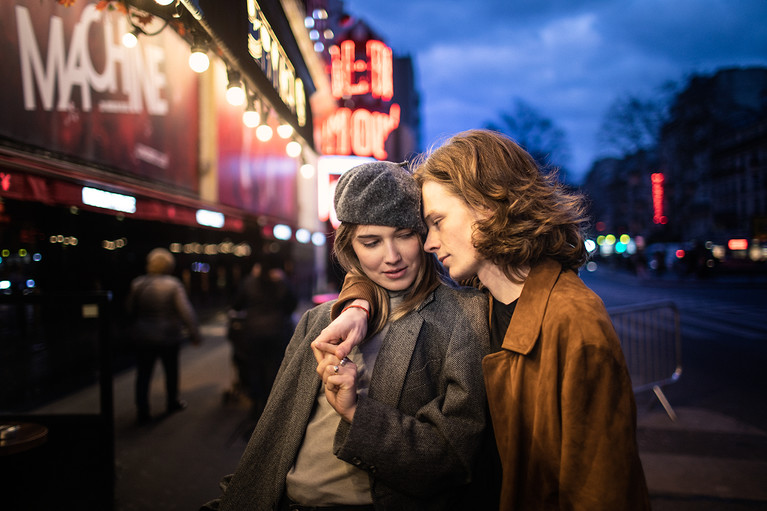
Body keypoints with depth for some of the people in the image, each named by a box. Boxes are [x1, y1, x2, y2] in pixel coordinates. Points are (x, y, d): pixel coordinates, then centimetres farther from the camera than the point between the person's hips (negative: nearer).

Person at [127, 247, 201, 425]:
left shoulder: (137, 284, -3)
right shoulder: (173, 285, -11)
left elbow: (130, 310, 8)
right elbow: (186, 311, -13)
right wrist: (194, 333, -6)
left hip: (143, 337, 2)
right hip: (169, 337, -1)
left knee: (143, 374, 6)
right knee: (171, 371, 17)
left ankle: (143, 411, 3)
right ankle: (172, 402, 32)